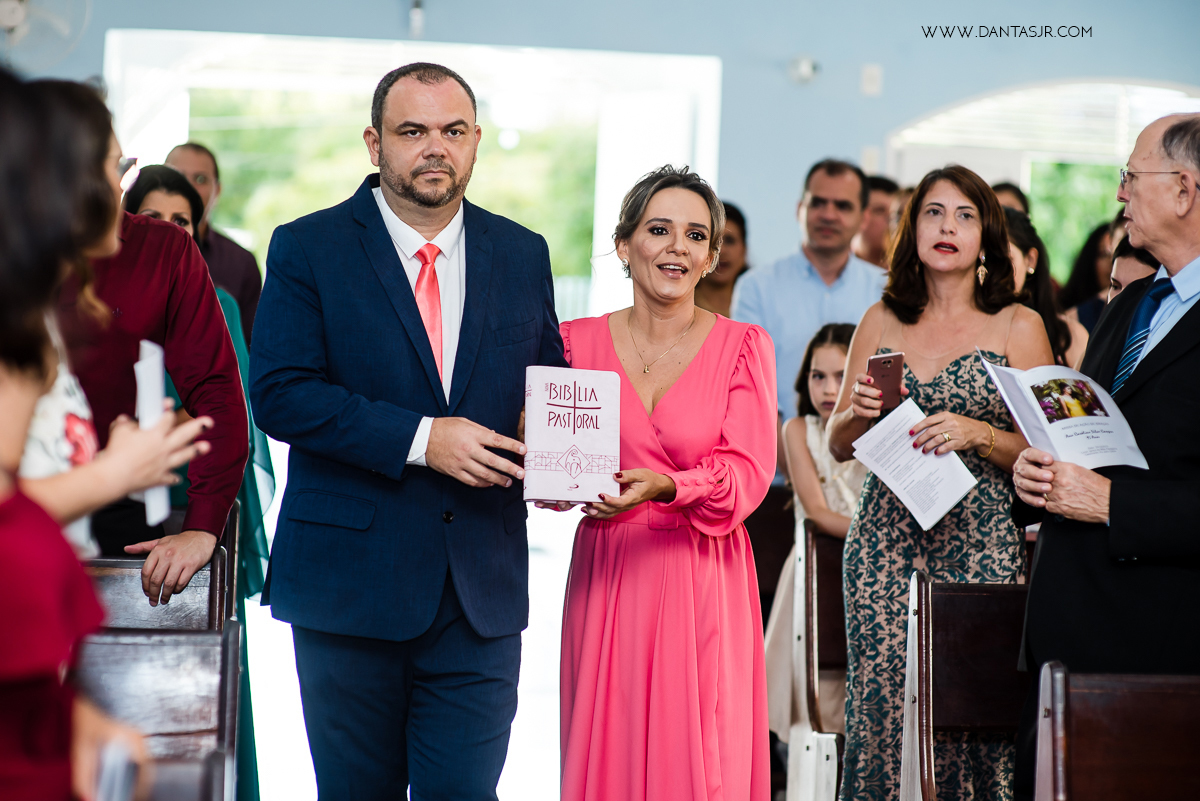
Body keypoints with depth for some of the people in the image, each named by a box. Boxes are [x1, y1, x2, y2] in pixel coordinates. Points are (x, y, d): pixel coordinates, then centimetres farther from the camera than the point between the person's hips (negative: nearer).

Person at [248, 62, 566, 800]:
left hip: (483, 593, 2)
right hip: (348, 581, -2)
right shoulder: (308, 248, -1)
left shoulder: (522, 255, 9)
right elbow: (279, 394, -11)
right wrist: (419, 438, -19)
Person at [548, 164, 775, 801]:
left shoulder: (742, 347, 1)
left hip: (703, 586, -1)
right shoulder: (578, 341, 5)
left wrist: (664, 486, -25)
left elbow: (747, 473, -7)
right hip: (604, 577, 1)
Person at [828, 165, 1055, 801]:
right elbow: (838, 445, 15)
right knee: (879, 706, -2)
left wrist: (977, 435, -15)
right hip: (883, 542, 3)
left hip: (978, 544, -2)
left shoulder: (1018, 327, 3)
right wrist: (858, 413, -6)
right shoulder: (880, 321, 12)